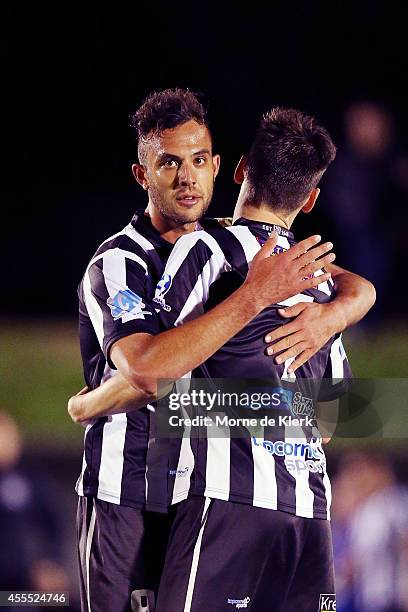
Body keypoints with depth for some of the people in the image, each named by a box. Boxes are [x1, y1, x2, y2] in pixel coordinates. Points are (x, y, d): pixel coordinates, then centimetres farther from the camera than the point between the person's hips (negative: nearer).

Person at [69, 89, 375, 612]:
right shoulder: (118, 263, -11)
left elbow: (358, 289, 10)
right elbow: (146, 369, -30)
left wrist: (326, 316, -15)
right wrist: (255, 295, -29)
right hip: (128, 502, -6)